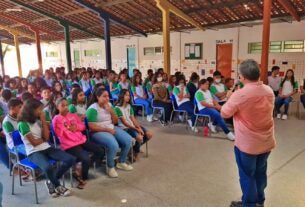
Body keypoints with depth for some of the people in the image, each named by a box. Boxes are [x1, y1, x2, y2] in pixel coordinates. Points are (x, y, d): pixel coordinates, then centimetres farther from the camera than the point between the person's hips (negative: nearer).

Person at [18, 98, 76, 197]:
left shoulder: (38, 120, 10)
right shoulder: (23, 124, -10)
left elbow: (46, 137, -1)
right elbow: (34, 142, -11)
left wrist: (43, 121, -3)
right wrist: (43, 138, 8)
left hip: (46, 148, 7)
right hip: (34, 152, -6)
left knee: (71, 159, -13)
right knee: (48, 167, -37)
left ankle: (51, 181, 6)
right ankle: (58, 186, -4)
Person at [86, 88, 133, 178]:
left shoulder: (109, 105, 8)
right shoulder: (93, 109, -13)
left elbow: (115, 121, 9)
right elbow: (91, 126, -18)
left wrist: (111, 111, -9)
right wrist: (107, 129, -20)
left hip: (112, 128, 7)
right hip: (98, 132, -7)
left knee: (128, 140, -9)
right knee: (113, 145, -32)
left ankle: (121, 162, 12)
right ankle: (110, 167, -6)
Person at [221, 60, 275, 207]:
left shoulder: (240, 94, -24)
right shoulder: (269, 91, -4)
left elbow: (224, 113, -13)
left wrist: (230, 100, 3)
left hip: (247, 144, -6)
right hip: (267, 142, 6)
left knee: (247, 175, 12)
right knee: (260, 172, 22)